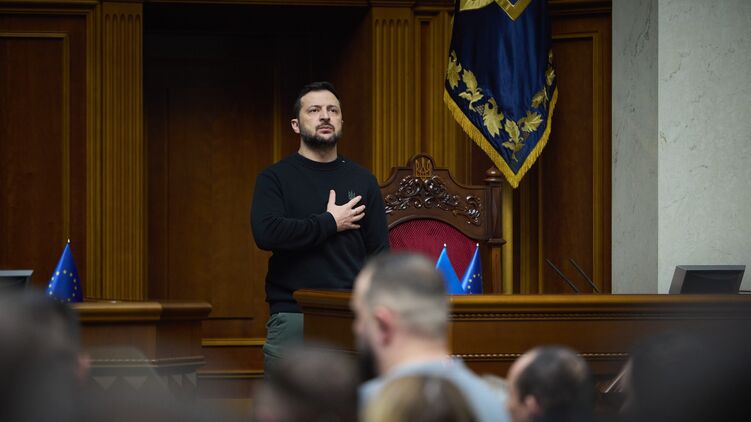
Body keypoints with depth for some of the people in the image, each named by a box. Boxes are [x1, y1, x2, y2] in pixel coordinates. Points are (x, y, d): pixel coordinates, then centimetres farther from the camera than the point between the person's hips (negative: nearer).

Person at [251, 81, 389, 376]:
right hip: (291, 318, -2)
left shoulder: (362, 181, 13)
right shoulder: (275, 179, 3)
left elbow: (379, 252, 11)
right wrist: (330, 223, -8)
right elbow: (266, 233, -16)